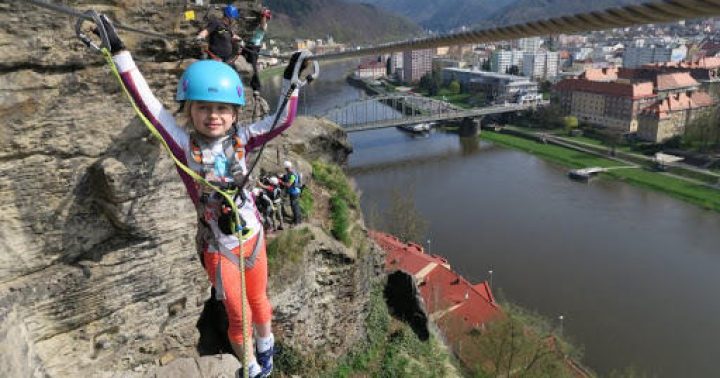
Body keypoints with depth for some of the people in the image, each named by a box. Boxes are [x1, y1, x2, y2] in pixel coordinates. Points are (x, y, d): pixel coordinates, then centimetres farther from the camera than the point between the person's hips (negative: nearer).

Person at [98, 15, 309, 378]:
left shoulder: (240, 139, -10)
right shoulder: (185, 145, -16)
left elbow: (282, 120, -10)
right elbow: (147, 103, -21)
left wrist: (291, 79, -13)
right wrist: (118, 51, -23)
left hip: (253, 237, 2)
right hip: (218, 249, -2)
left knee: (259, 301, 25)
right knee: (239, 317, 13)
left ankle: (266, 345, 54)